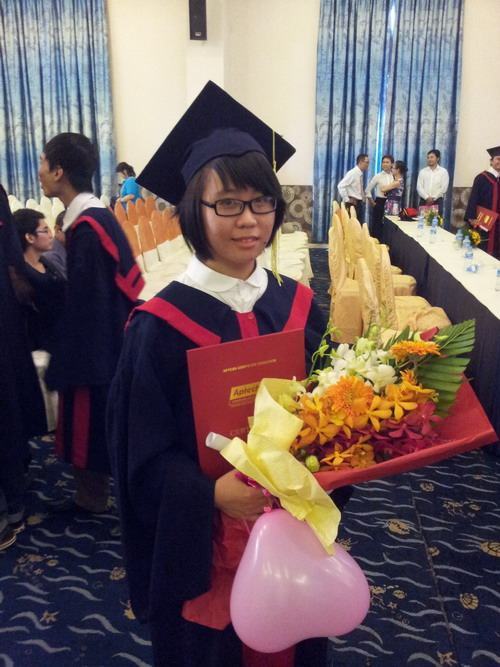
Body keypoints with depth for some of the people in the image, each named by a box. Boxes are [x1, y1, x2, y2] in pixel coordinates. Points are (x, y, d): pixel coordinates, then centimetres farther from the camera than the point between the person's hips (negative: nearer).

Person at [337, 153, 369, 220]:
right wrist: (347, 200, -19)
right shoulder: (352, 173, -14)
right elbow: (341, 186, -22)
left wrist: (363, 198, 13)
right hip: (352, 204, -9)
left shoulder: (360, 174, 13)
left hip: (359, 203, 9)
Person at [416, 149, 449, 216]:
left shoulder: (443, 171, 4)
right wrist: (427, 198, -13)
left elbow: (444, 188, -3)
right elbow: (419, 187, 1)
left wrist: (433, 198, -12)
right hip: (423, 201, 2)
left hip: (437, 201, -2)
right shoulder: (422, 171, 9)